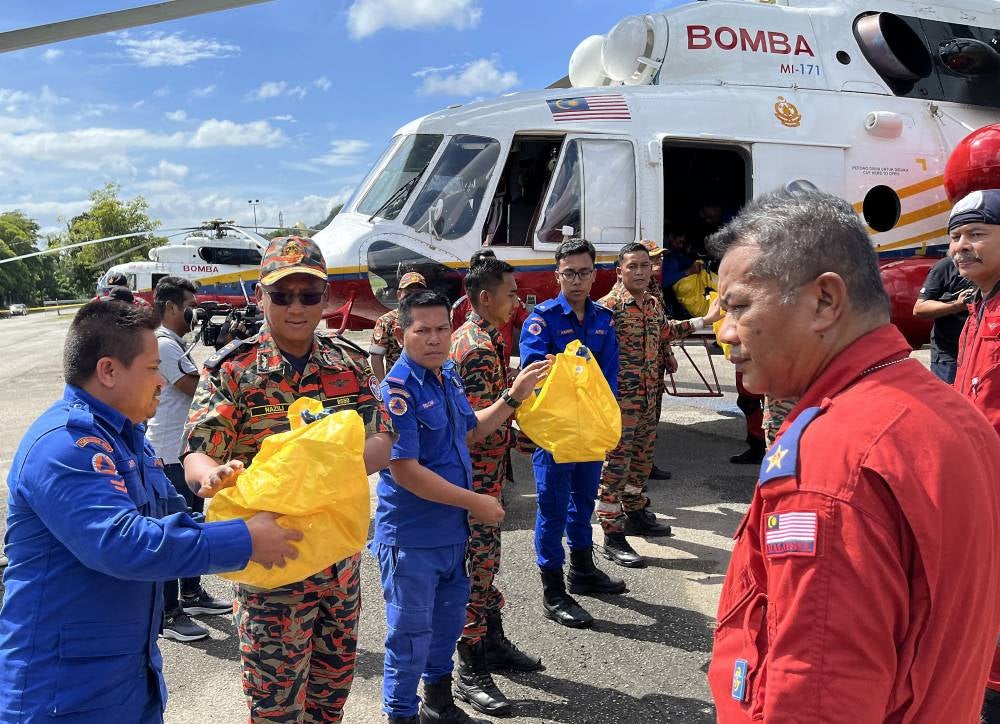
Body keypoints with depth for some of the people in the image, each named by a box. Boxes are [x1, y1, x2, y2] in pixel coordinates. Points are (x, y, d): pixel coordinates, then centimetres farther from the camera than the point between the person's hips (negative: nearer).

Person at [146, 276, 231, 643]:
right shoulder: (163, 344, -17)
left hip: (186, 451, 10)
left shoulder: (173, 344, 16)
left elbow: (200, 381, 13)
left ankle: (191, 594, 32)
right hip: (170, 455, -10)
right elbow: (199, 388, -21)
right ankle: (167, 614, 4)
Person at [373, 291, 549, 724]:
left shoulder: (448, 376, 3)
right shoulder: (398, 389, -22)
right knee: (411, 632, 6)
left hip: (452, 530, 8)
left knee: (448, 620, 23)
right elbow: (405, 471, -25)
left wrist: (514, 396, 7)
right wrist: (474, 502, -19)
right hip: (412, 538, -8)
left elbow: (470, 431, 18)